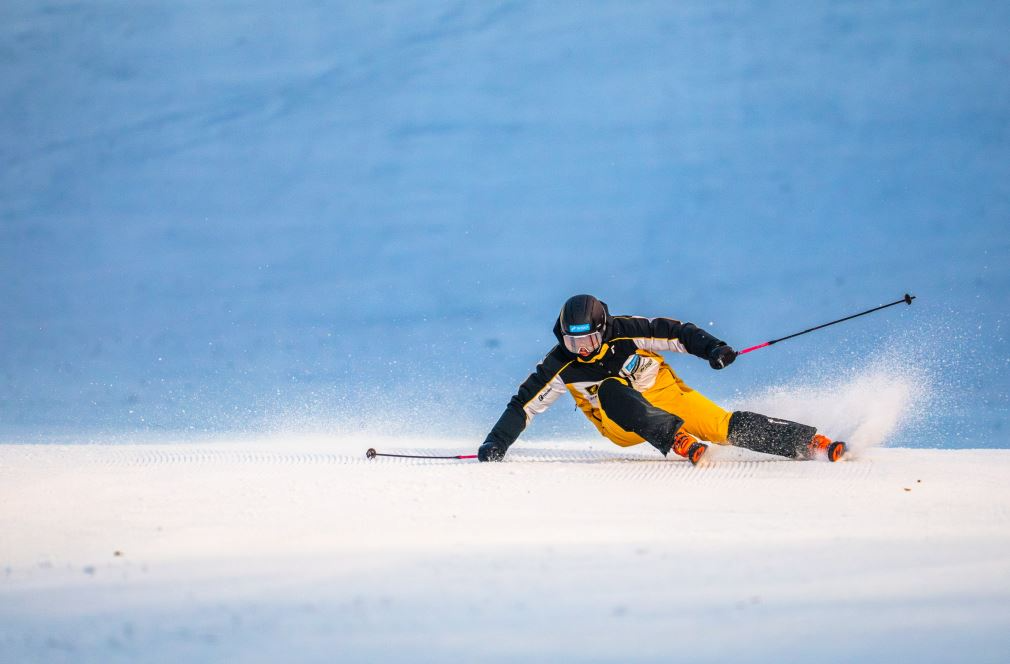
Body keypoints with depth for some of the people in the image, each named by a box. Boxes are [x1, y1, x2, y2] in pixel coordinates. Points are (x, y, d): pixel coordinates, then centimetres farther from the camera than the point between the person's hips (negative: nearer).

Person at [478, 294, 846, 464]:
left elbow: (675, 332, -13)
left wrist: (712, 347, -28)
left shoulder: (625, 333, -17)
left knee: (725, 426, -21)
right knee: (612, 390, -34)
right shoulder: (561, 367, -12)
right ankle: (681, 443, -44)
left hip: (663, 392, -1)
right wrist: (497, 443, -13)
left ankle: (813, 443, -18)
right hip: (625, 424, 1)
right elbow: (524, 404, -5)